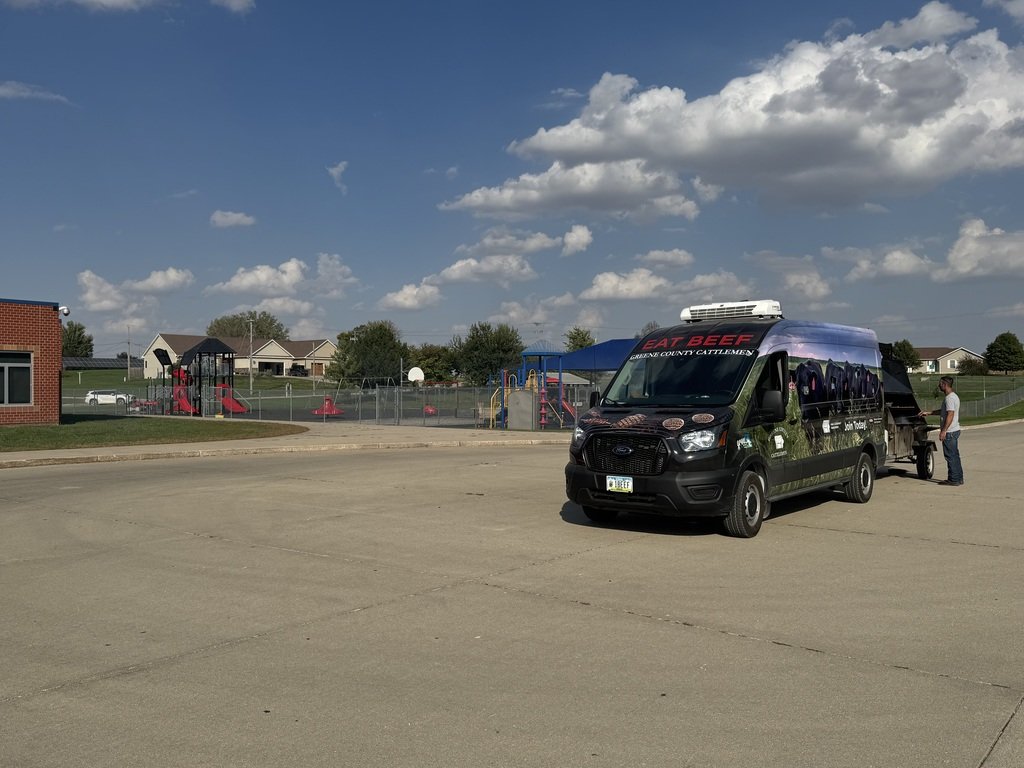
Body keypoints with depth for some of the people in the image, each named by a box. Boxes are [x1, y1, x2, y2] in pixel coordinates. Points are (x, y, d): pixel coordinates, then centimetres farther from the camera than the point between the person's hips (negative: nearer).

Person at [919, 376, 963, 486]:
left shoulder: (950, 398, -17)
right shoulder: (953, 396, 16)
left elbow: (950, 415, -23)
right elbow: (943, 412, 26)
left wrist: (943, 431, -23)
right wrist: (928, 413, 27)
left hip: (950, 432, -10)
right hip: (954, 431, 10)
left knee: (950, 456, -5)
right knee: (954, 455, 14)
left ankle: (954, 479, -2)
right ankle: (958, 478, 19)